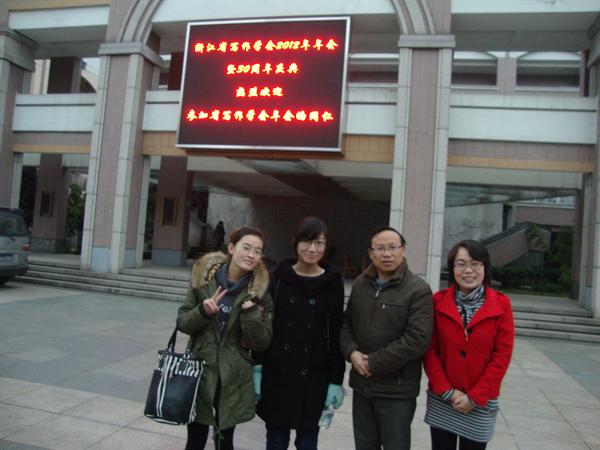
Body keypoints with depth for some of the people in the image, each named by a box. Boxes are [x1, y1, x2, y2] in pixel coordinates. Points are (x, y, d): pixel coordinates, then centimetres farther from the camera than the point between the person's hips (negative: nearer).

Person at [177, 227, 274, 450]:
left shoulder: (260, 290, -6)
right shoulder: (203, 277, -4)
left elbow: (262, 343, -6)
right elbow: (182, 322, 0)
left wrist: (251, 313, -22)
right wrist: (203, 311, -19)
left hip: (234, 379, 0)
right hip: (200, 371, 1)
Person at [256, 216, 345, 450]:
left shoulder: (332, 283, -3)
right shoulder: (278, 277, -2)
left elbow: (336, 334, -1)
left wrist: (336, 380, -3)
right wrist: (257, 368, -4)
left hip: (314, 376, 0)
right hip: (277, 372, 1)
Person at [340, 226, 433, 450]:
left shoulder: (418, 290, -13)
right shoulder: (360, 284, 6)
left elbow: (417, 340, -20)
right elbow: (346, 322, 11)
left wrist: (373, 363, -18)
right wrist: (351, 352, -9)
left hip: (397, 391, -5)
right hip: (362, 385, 5)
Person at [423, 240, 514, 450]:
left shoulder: (501, 304, -6)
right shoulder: (438, 301, -4)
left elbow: (502, 356, -7)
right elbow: (430, 350, -3)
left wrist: (475, 397, -9)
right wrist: (447, 391, -10)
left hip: (481, 403, -1)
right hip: (441, 400, 1)